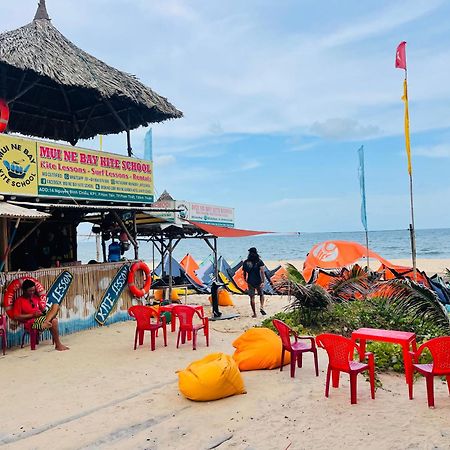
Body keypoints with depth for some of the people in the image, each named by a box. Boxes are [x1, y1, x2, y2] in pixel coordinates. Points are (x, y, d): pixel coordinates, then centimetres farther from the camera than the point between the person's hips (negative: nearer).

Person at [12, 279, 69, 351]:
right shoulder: (19, 300, -1)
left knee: (56, 305, -14)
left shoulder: (35, 297, 20)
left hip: (42, 317, 7)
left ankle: (46, 322, -39)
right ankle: (58, 345, -24)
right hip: (32, 322, -7)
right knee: (53, 321, -29)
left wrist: (44, 311, 1)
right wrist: (32, 315, -14)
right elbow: (16, 316, -10)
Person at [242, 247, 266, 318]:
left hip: (250, 282, 1)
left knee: (252, 297, 7)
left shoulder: (246, 262, 1)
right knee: (261, 294, 21)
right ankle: (262, 307, 0)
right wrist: (263, 281, -17)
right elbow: (262, 272, -15)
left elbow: (244, 272, 6)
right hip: (258, 282, -1)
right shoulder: (259, 261, -5)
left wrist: (245, 279, 24)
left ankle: (254, 314, 9)